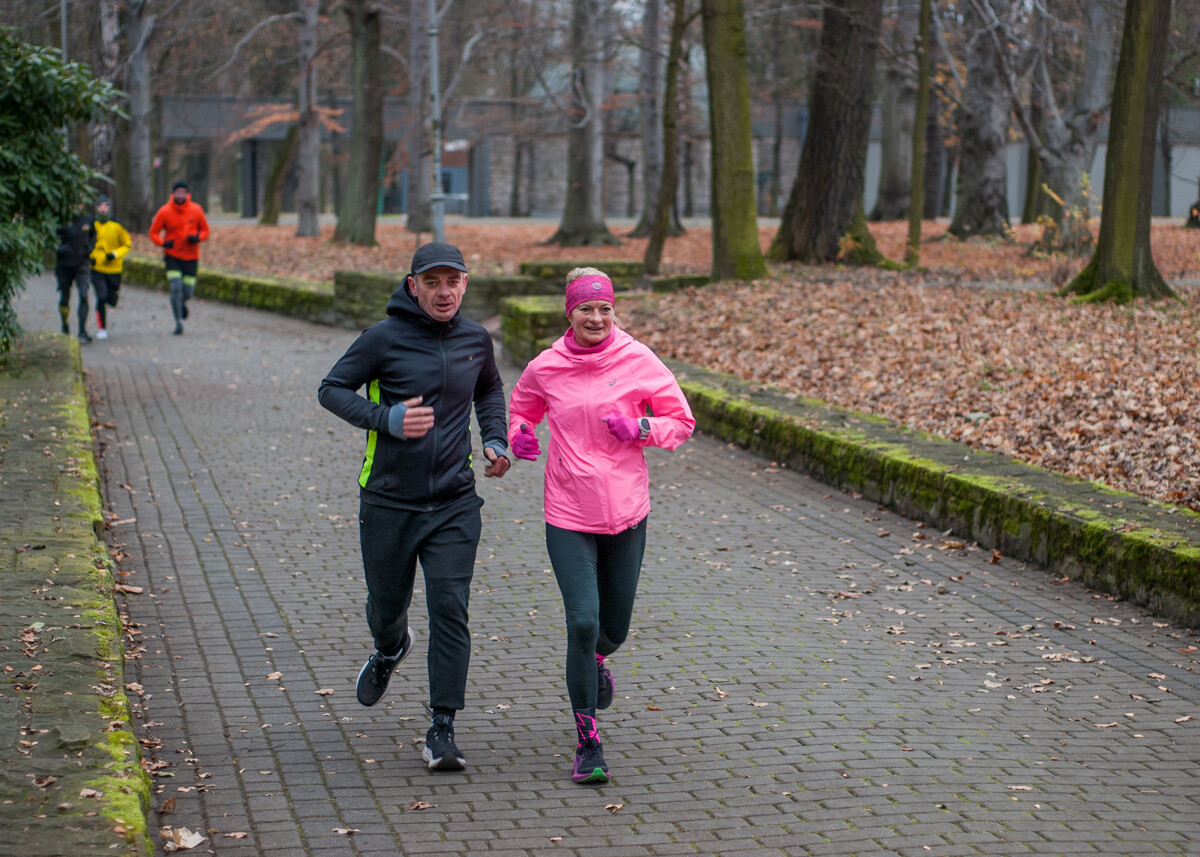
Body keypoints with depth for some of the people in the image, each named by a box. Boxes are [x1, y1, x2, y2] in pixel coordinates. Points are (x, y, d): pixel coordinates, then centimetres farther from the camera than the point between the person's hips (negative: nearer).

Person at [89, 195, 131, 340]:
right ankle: (101, 328, -1)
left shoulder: (117, 225, -4)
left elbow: (127, 244, 2)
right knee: (101, 297, -15)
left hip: (114, 269, 1)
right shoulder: (92, 225, -2)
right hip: (97, 268, -1)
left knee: (112, 301, 6)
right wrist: (89, 257, -4)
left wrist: (115, 254, -14)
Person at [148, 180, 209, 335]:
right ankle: (178, 323, -6)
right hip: (172, 256, -1)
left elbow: (205, 230, 7)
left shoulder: (196, 210, -3)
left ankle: (182, 303, 40)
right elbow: (153, 233, 1)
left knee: (188, 292, 3)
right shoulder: (165, 211, -7)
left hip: (191, 257, 2)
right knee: (176, 288, -15)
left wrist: (197, 237, -16)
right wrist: (163, 243, -19)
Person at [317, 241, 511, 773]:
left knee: (450, 610, -9)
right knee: (386, 606, 14)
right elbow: (331, 389, -5)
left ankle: (442, 730, -4)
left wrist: (495, 440, 8)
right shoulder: (384, 338, -9)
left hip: (455, 504, 1)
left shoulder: (476, 340, 4)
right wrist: (387, 419, -20)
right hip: (388, 503, -1)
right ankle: (390, 649, 52)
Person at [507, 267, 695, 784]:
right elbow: (520, 408, 18)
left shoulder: (638, 362, -5)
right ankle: (587, 741, -1)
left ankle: (595, 659, 54)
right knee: (582, 622, -13)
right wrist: (519, 434, -4)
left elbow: (682, 422, 3)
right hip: (568, 517, -1)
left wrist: (640, 427, -15)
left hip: (626, 513, 1)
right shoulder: (545, 368, -3)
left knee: (614, 628, 14)